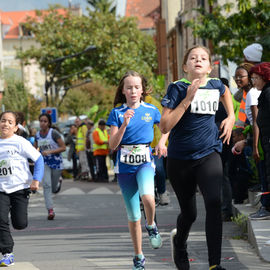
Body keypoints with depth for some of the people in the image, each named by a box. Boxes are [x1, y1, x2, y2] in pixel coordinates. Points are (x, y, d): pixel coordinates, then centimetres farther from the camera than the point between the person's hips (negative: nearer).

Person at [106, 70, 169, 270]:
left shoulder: (151, 110, 3)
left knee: (147, 196, -32)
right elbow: (113, 145, -6)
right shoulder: (117, 113, 0)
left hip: (145, 161, -1)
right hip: (125, 165, 1)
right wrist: (124, 124, -18)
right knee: (133, 216, 5)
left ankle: (151, 226, -2)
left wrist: (162, 142, 4)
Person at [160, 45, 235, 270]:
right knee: (189, 213, 10)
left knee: (214, 203, -22)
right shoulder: (177, 88, -9)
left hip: (208, 154, 1)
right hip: (180, 158, -1)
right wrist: (188, 99, -22)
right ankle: (179, 242, 45)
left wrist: (231, 117, 15)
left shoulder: (215, 85, 2)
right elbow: (165, 126, -18)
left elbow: (225, 92, 30)